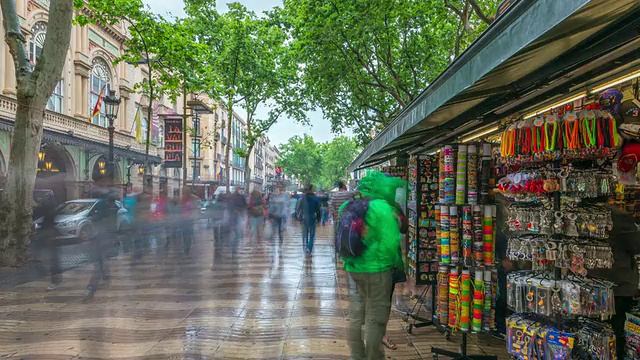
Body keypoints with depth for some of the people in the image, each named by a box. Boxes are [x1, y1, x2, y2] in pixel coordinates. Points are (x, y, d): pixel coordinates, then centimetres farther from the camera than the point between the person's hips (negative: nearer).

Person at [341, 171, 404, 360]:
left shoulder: (348, 206, 4)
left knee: (356, 317, 17)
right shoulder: (381, 207, -16)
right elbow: (391, 241, -16)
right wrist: (397, 263, -2)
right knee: (376, 320, 5)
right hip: (376, 270, -7)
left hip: (352, 268, 7)